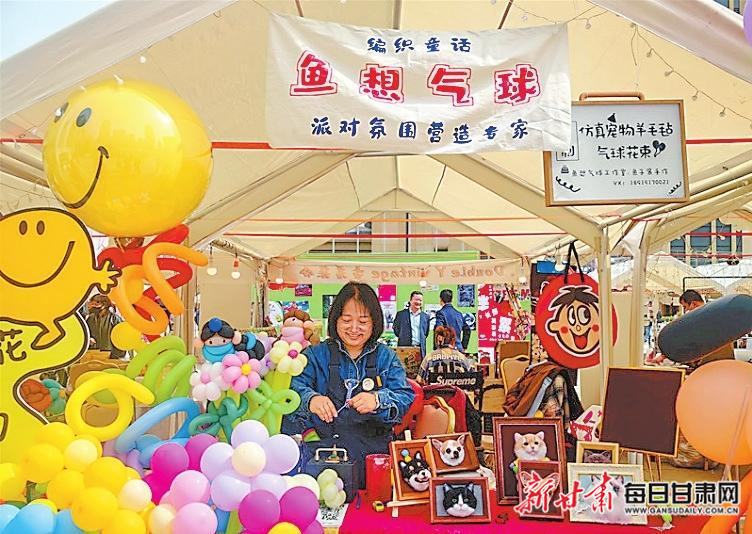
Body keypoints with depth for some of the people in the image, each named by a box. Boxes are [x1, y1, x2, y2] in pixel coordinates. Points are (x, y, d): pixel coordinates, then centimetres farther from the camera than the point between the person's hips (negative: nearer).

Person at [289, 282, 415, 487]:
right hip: (321, 444, 1)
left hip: (372, 446, 0)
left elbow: (406, 397, 0)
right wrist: (310, 399, -26)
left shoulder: (386, 357, 13)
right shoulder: (316, 355, 12)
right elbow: (294, 385, -3)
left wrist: (378, 400, -21)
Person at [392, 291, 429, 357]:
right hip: (405, 348, -2)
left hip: (420, 349, 2)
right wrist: (403, 338, 7)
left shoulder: (425, 316, 11)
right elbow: (396, 330, 11)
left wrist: (421, 341, 8)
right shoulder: (401, 314, 5)